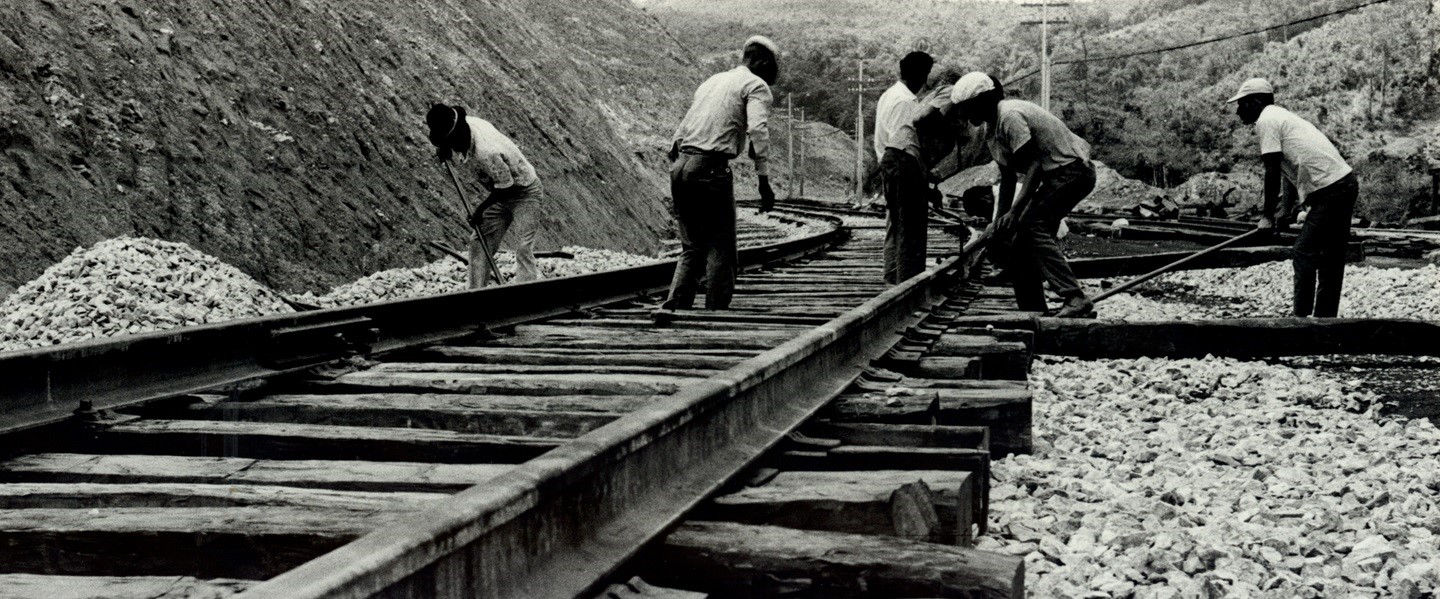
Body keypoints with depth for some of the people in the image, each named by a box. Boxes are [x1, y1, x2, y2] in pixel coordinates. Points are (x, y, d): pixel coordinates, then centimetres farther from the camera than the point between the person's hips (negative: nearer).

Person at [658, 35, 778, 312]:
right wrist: (764, 180, -14)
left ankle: (674, 306, 1)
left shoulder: (712, 81, 26)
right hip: (711, 167, -7)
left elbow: (681, 130, 25)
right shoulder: (756, 86, 3)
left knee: (692, 247, 13)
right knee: (720, 247, 2)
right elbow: (757, 129, -14)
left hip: (680, 164, 7)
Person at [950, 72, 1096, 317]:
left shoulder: (1010, 116, -20)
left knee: (1034, 226, -24)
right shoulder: (991, 127, 11)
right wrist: (999, 221, 11)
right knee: (1020, 236, 7)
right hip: (1055, 176, 10)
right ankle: (1034, 310, 12)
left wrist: (1014, 212, -29)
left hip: (1073, 171, -10)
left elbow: (1034, 164, -25)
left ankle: (1076, 300, -32)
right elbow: (1008, 178, 14)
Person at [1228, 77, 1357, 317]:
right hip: (1345, 183, 9)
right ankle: (1325, 317, 16)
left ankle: (1301, 317, -4)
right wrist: (1285, 212, 22)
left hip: (1329, 190, -9)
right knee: (1330, 258, 12)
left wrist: (1267, 216, -2)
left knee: (1305, 254, -5)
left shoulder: (1266, 121, -6)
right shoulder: (1281, 116, 23)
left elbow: (1272, 173, -9)